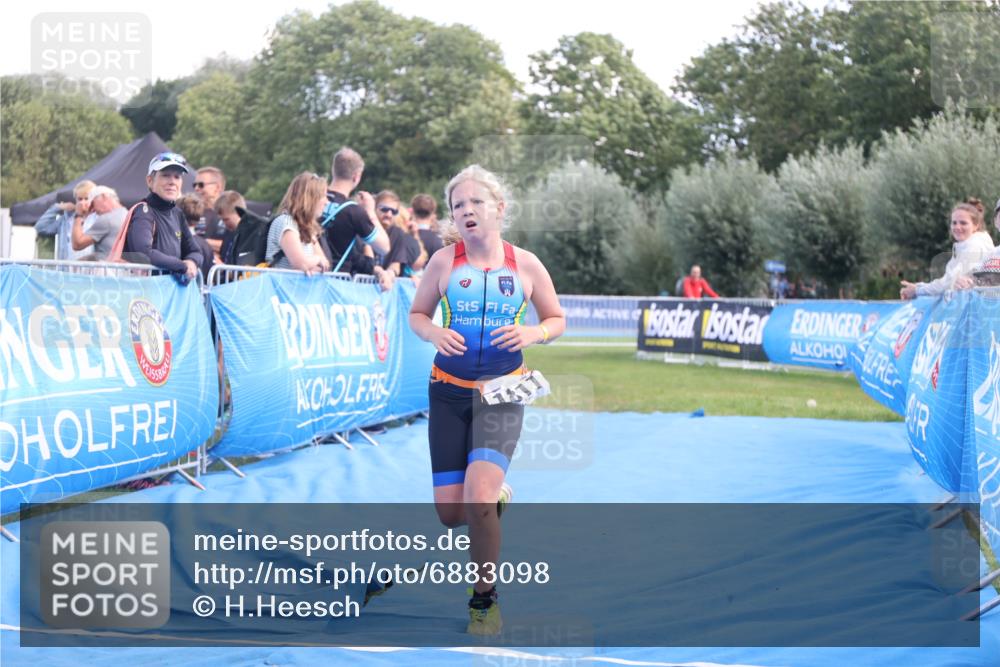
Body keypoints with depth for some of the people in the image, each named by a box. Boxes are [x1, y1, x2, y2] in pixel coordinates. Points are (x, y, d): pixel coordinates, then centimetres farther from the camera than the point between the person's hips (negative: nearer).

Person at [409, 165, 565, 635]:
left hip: (502, 393, -2)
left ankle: (484, 600, -2)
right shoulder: (444, 261, -3)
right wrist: (434, 333, -15)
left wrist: (531, 333, -14)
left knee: (478, 497, -22)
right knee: (450, 514, 1)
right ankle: (494, 497, 40)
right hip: (448, 390, 2)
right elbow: (417, 314, 8)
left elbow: (557, 320, 8)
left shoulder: (525, 264, -3)